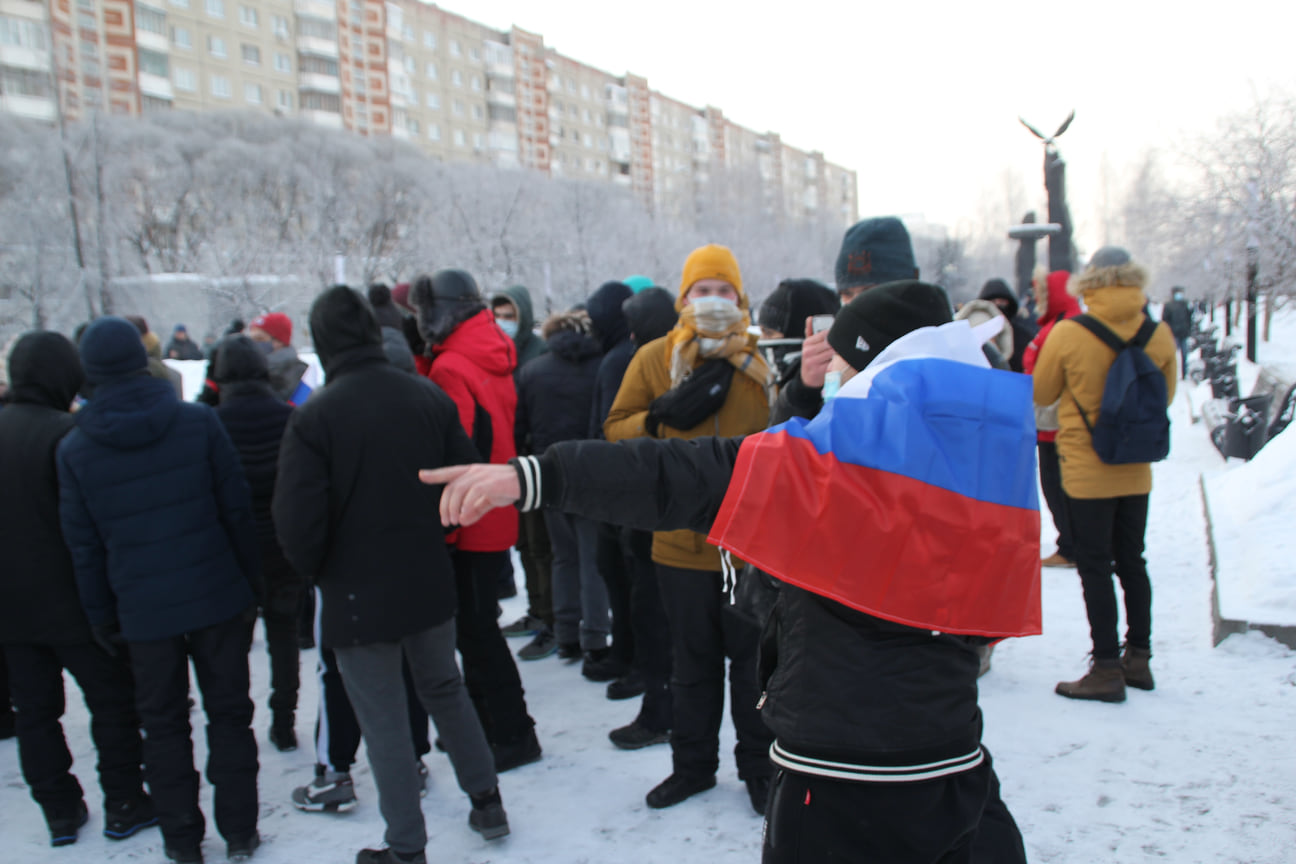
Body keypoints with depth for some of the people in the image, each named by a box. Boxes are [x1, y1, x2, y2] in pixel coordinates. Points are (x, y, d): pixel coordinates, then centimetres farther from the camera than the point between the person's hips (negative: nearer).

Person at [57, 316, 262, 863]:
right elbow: (237, 510, -4)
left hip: (143, 610, 1)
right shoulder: (198, 422, -7)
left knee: (163, 724, 16)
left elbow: (84, 545, 1)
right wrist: (251, 583, 5)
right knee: (229, 713, 13)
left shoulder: (74, 449, -4)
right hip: (217, 595, 0)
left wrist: (101, 617, 10)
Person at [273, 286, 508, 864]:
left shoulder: (315, 417, -18)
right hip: (431, 582, 5)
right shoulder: (428, 398, -4)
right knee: (445, 689, 24)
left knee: (384, 722, 8)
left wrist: (319, 574, 1)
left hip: (358, 595, -4)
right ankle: (486, 800, 33)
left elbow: (297, 522, -18)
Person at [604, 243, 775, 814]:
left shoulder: (762, 358, -1)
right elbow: (616, 429, 3)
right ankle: (692, 764, 35)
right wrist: (664, 415, -14)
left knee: (753, 660, 12)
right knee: (691, 662, 17)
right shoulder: (655, 358, 2)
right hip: (682, 539, 2)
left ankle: (759, 767, 31)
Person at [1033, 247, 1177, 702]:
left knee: (1095, 567, 3)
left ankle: (1107, 668, 7)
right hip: (1136, 472, 5)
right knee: (1131, 562, 17)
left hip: (1087, 472, -4)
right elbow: (1165, 396, 9)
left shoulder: (1067, 334, -17)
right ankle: (1138, 658, 27)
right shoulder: (1159, 335, -5)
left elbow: (1041, 393, -3)